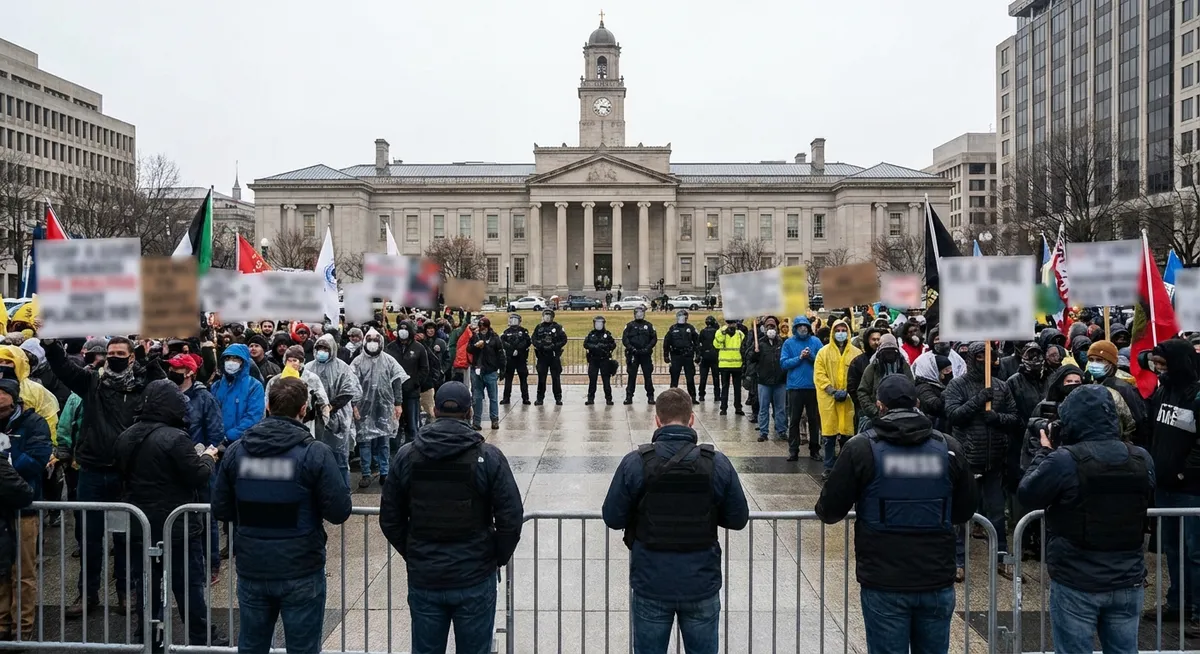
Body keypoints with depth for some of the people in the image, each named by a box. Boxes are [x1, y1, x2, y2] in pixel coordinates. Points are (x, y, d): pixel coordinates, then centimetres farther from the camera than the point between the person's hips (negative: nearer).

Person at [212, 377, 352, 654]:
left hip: (251, 571, 4)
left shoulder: (236, 451, -2)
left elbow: (220, 510, 4)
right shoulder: (315, 453, -14)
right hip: (301, 573, -4)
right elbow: (339, 512, -14)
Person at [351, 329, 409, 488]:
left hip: (384, 407, 1)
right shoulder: (358, 362, 0)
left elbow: (397, 382, 4)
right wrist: (353, 404, -8)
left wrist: (398, 403, 0)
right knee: (364, 441, 2)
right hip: (364, 407, -1)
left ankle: (384, 473, 14)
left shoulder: (389, 360, 3)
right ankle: (366, 474, 8)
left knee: (383, 441, 6)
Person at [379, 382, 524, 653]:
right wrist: (498, 558, 5)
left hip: (423, 578, 2)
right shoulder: (488, 457, -9)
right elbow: (511, 518, -11)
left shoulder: (407, 456, -1)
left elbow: (390, 519, 4)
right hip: (475, 579, -2)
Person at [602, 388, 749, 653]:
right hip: (702, 584, 1)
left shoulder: (635, 463, -13)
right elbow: (738, 519, -1)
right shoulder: (718, 463, -10)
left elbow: (613, 518, -5)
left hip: (651, 584, -1)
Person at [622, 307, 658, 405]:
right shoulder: (630, 325, 6)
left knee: (648, 376, 2)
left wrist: (648, 348, -8)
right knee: (631, 376, 1)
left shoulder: (649, 325, 8)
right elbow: (624, 339, 0)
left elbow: (654, 339, 6)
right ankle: (629, 396, 6)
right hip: (633, 354, -1)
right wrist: (631, 348, -13)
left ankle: (650, 396, 8)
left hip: (646, 354, 1)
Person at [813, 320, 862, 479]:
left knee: (847, 432, 5)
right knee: (829, 433, 0)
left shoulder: (856, 353, 6)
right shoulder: (824, 352, 4)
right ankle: (828, 467, 9)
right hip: (828, 398, -1)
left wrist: (848, 391, -11)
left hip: (849, 399, 1)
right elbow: (819, 374, -1)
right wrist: (832, 391, -11)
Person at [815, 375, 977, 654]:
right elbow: (964, 511, 11)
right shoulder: (949, 448, 1)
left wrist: (824, 508, 18)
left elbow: (830, 511, -4)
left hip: (884, 584, -3)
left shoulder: (861, 448, -8)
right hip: (937, 582, 3)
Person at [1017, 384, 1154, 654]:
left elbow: (1026, 495, -5)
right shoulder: (1142, 459, -1)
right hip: (1128, 582, 4)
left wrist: (1044, 452, 7)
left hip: (1076, 584, -4)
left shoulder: (1064, 460, -18)